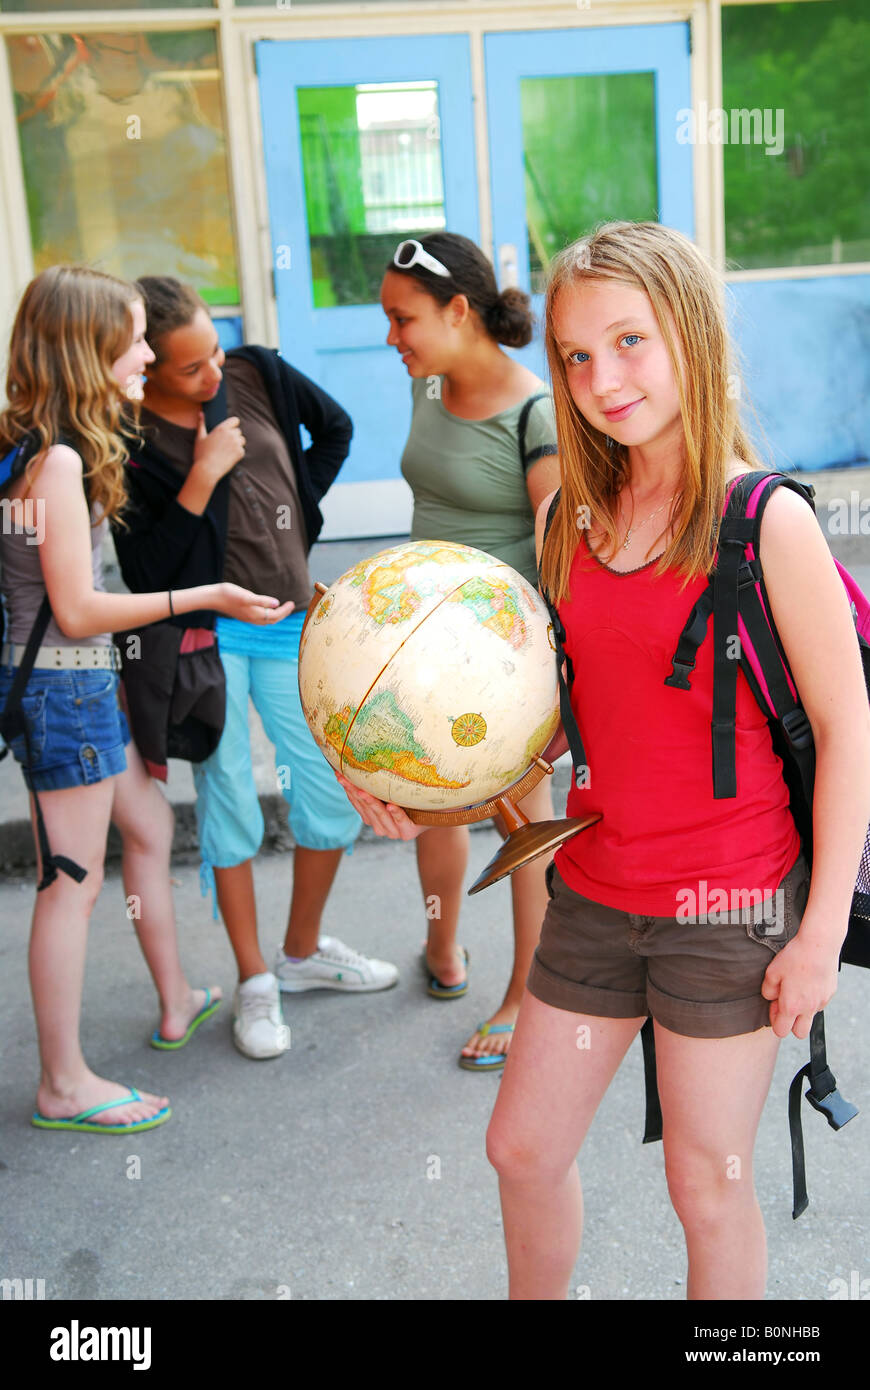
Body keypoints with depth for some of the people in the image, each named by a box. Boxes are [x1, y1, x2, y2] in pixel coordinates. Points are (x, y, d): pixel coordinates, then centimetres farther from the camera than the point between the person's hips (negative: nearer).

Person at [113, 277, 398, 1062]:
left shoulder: (259, 374, 1)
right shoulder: (133, 442, -12)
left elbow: (334, 427, 20)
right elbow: (147, 574, -17)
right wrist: (201, 478, -22)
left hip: (288, 624, 5)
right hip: (206, 636, -4)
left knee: (337, 801, 8)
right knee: (231, 802, 1)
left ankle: (303, 951, 31)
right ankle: (254, 981, 19)